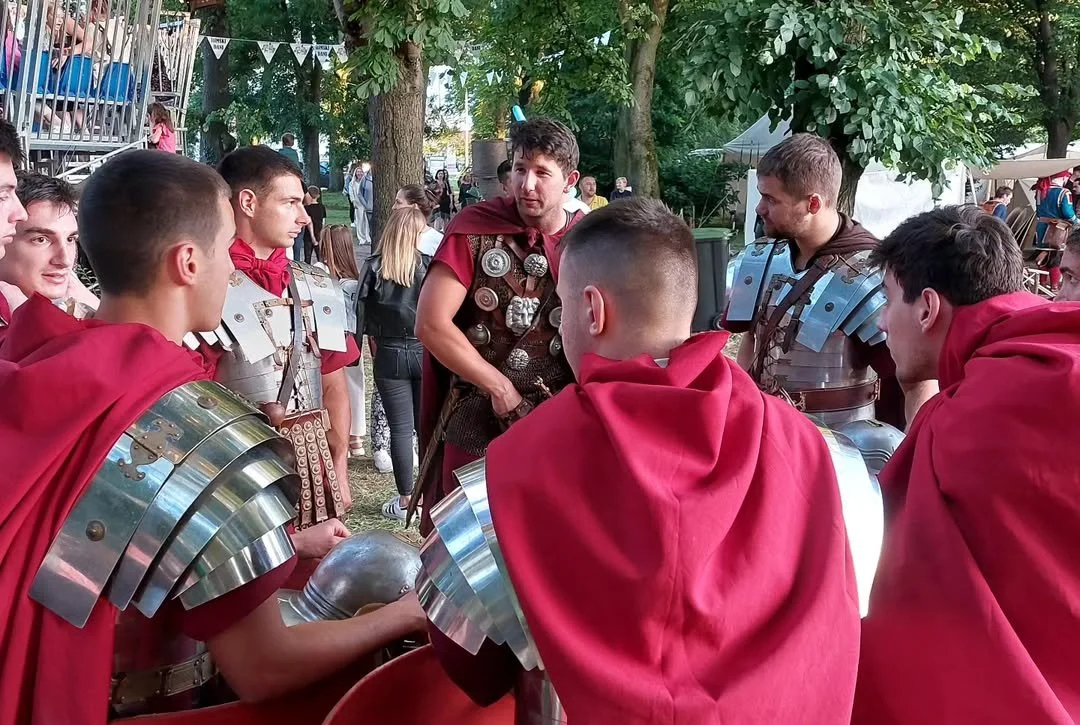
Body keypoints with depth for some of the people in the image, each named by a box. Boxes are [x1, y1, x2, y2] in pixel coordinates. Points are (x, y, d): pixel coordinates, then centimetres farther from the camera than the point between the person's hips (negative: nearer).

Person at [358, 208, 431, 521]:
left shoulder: (374, 267, -4)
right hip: (426, 352, 0)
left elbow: (363, 313, -3)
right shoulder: (429, 265, -6)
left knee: (400, 428, 5)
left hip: (390, 355, 0)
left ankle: (405, 500, 10)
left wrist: (376, 346, 5)